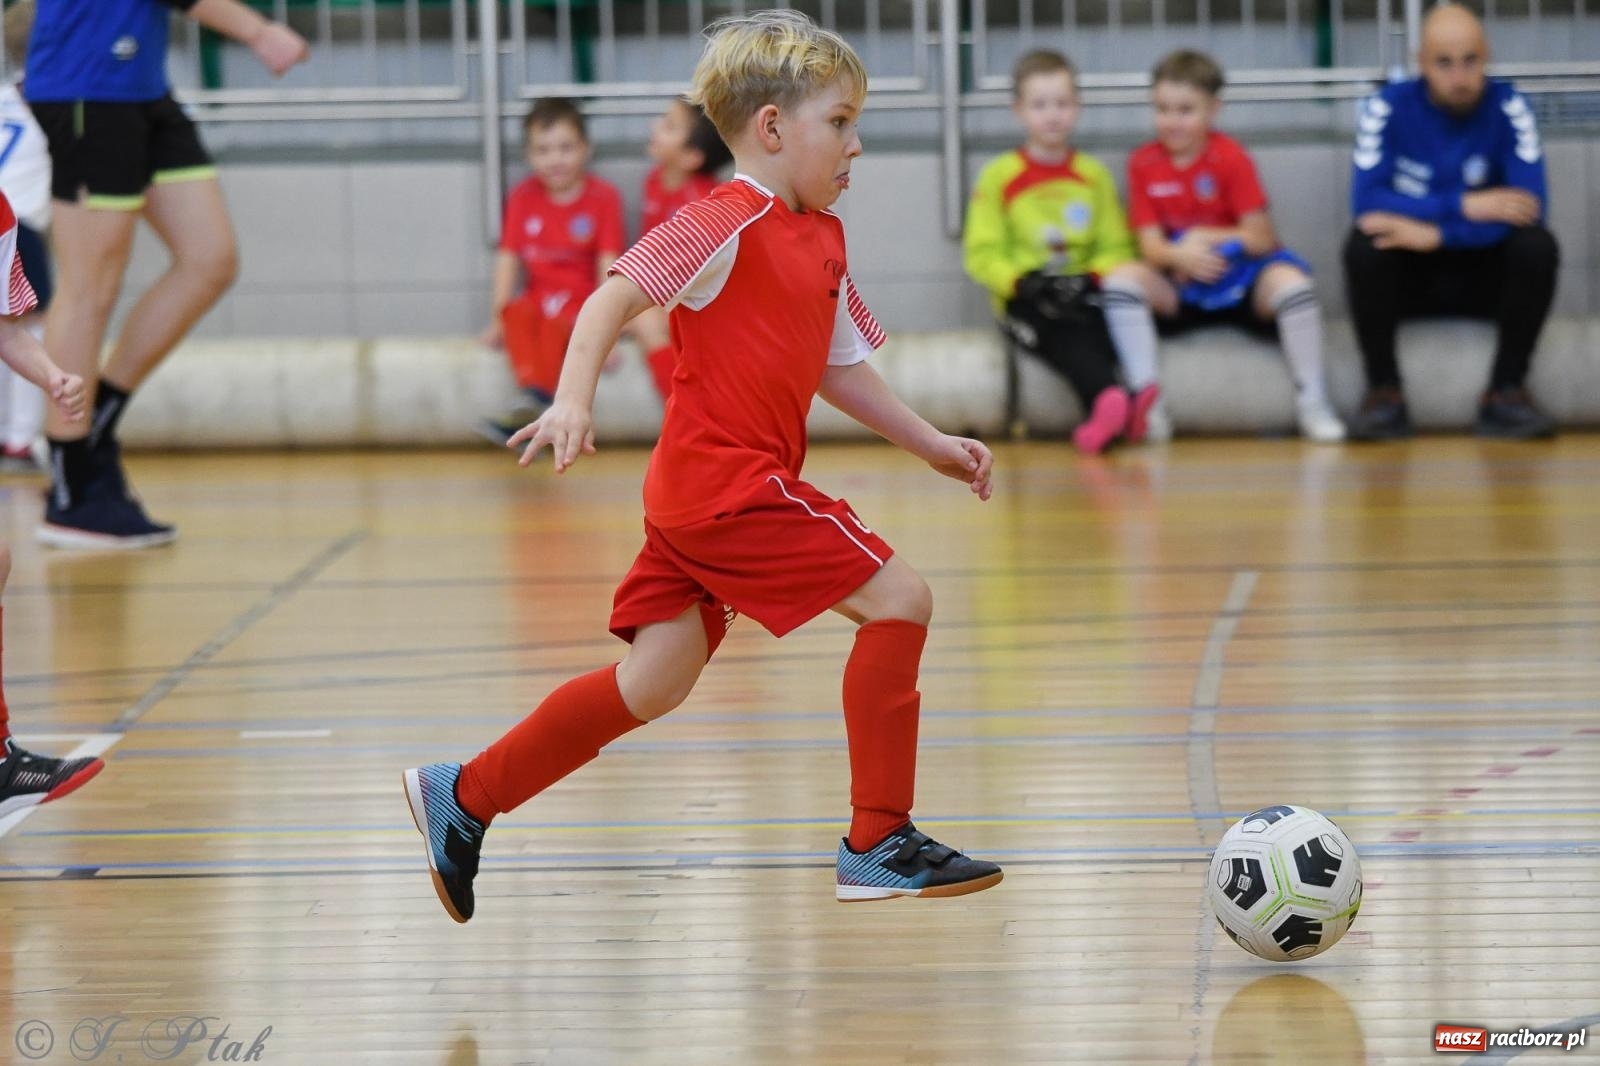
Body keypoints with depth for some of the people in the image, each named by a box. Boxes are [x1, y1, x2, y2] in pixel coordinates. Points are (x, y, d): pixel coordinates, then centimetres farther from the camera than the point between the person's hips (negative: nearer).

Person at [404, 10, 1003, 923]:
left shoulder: (821, 239, 17)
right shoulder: (730, 223, -12)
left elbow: (839, 366, 25)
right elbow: (615, 297, -17)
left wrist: (933, 445, 22)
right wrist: (575, 400, -30)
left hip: (695, 500, 10)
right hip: (730, 483, -10)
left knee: (654, 684, 10)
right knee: (898, 598, -10)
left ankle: (464, 798, 17)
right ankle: (879, 844, -6)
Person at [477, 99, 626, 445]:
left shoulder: (603, 197, -4)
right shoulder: (523, 198, 6)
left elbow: (609, 264, -9)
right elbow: (508, 258, 1)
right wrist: (499, 317, -8)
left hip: (581, 306, -3)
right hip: (539, 298, 3)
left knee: (554, 327, -33)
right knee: (518, 313, -30)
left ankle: (537, 404, -40)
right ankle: (532, 394, -41)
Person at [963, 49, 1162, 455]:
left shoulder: (1094, 174, 15)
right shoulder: (999, 177, 7)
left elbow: (1115, 249, 10)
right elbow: (981, 255, 1)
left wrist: (1091, 278, -12)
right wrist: (1023, 282, -17)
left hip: (1081, 294, 3)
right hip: (1027, 301, -3)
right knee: (1068, 335, -37)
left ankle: (1103, 417, -53)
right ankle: (1108, 400, -64)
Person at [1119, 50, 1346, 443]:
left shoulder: (1230, 157, -8)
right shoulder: (1143, 164, -1)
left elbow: (1261, 239, -10)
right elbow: (1151, 245, -7)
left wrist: (1204, 239, -13)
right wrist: (1181, 255, -28)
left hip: (1242, 284, -2)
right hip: (1182, 293, 2)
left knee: (1288, 277, -33)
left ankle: (1312, 403, -29)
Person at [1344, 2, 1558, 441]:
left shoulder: (1507, 107, -11)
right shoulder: (1388, 108, -11)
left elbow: (1529, 204, -22)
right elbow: (1366, 201, -23)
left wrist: (1435, 233, -32)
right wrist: (1463, 206, -31)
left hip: (1485, 273, 1)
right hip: (1410, 276, -1)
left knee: (1537, 246, -28)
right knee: (1363, 246, -30)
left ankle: (1507, 390, -17)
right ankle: (1384, 391, -19)